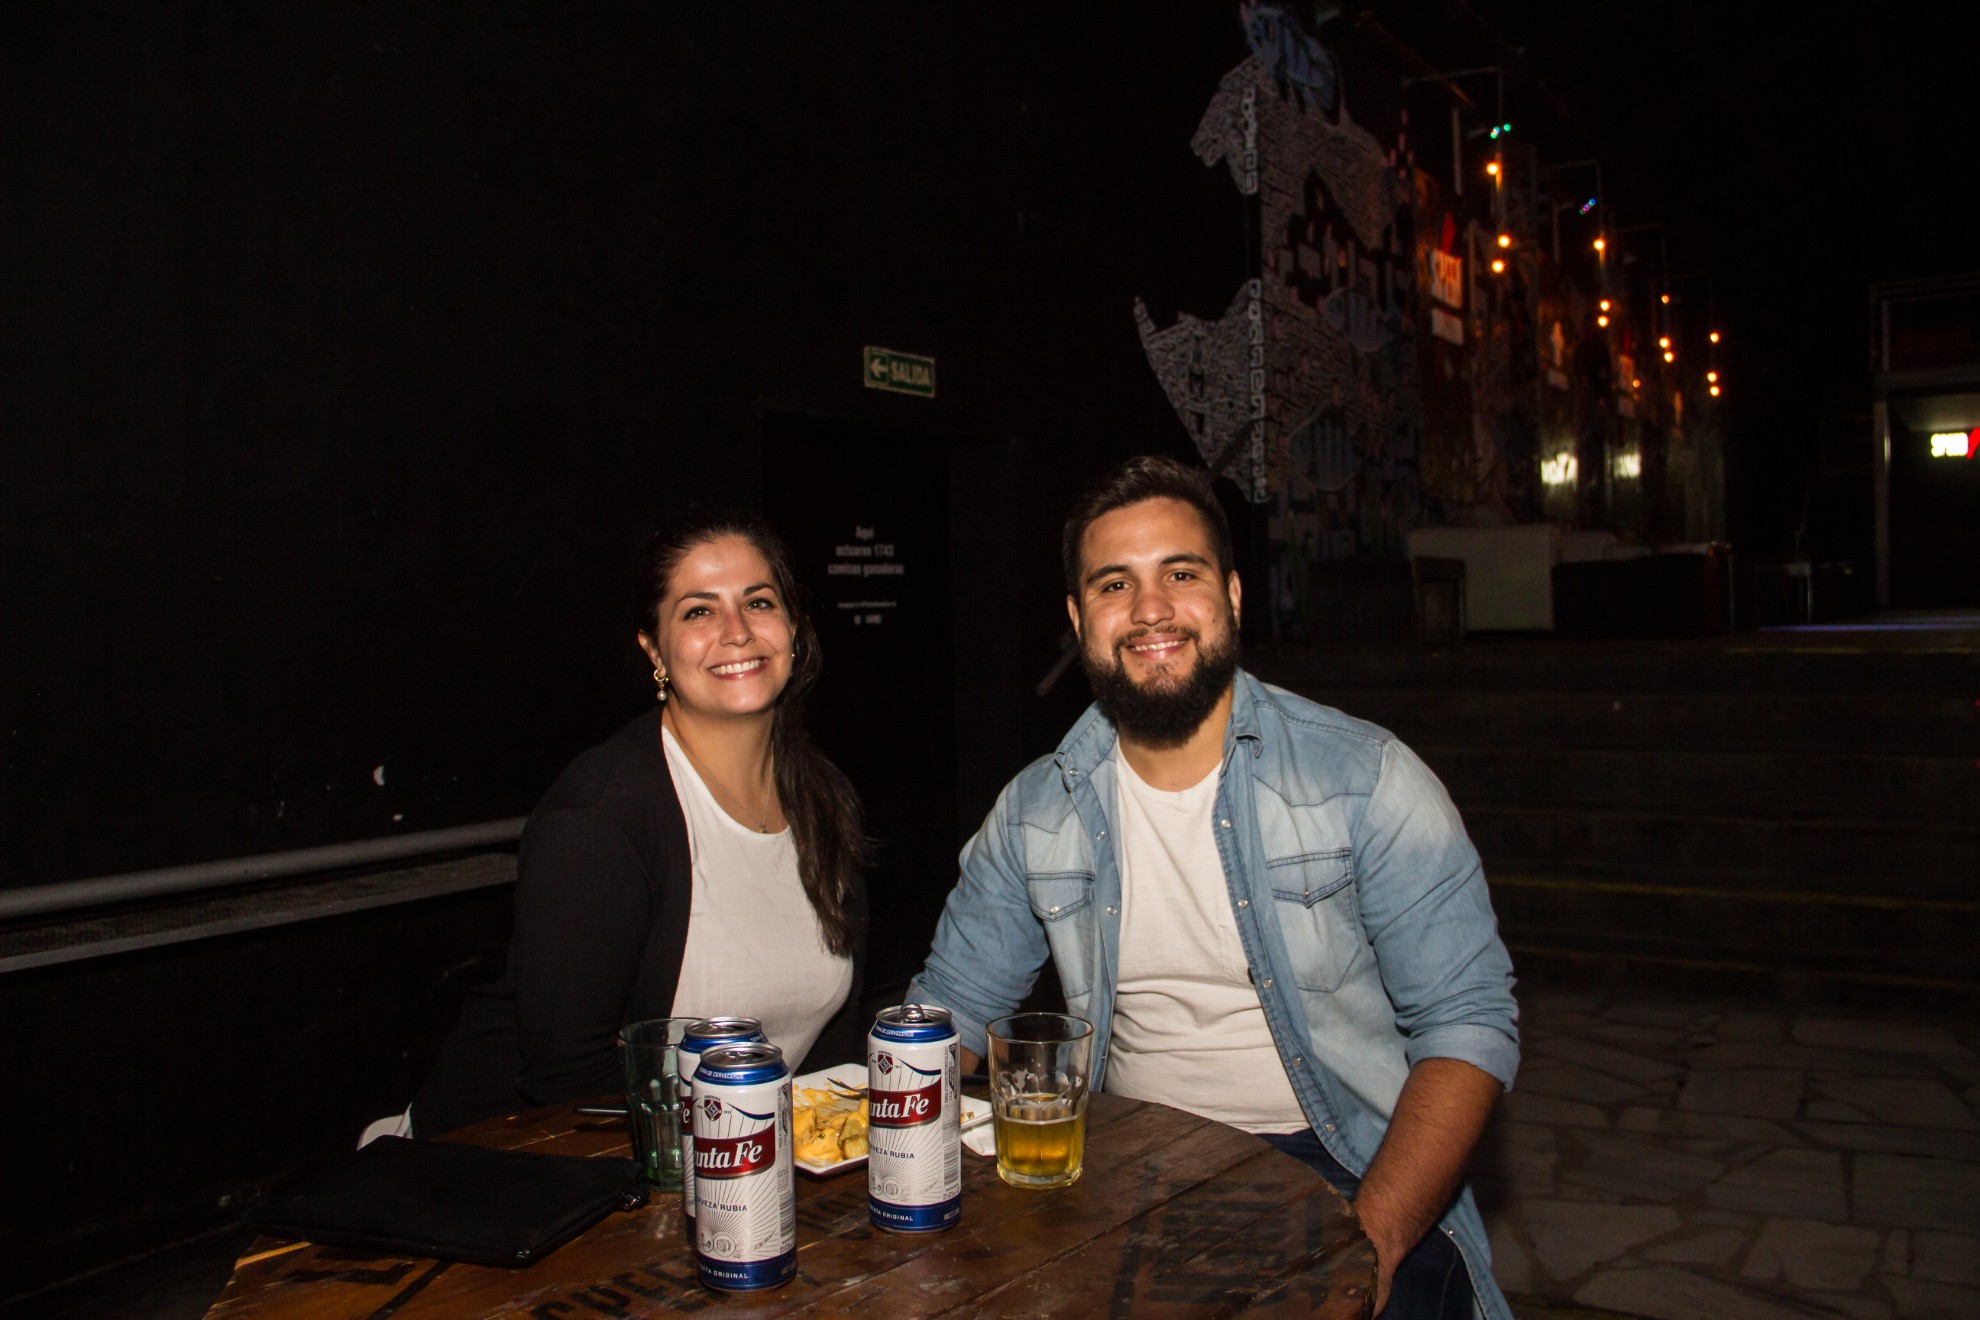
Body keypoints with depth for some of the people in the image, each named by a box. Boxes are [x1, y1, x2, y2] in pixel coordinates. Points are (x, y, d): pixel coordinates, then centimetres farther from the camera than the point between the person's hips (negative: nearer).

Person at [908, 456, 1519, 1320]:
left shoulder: (1366, 779, -5)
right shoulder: (1035, 811, 4)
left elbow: (1468, 1021, -8)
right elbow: (953, 1006, 11)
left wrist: (1372, 1239, -21)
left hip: (1342, 1175, -1)